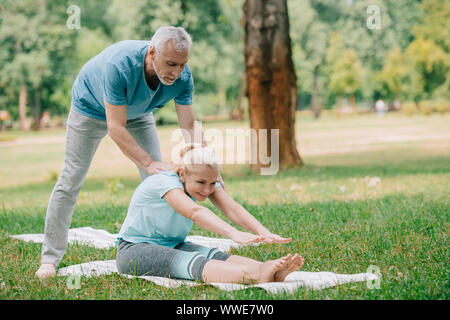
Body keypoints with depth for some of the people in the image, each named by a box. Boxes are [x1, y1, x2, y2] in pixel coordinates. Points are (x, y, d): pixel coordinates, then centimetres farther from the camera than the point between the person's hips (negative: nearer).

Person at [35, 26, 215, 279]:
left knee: (158, 178, -3)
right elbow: (115, 128, -40)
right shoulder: (119, 65, -43)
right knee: (71, 179, -7)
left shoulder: (182, 75, -28)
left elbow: (189, 126, -23)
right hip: (91, 107, -5)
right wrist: (148, 162, -45)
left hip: (137, 113, 5)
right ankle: (50, 258, 1)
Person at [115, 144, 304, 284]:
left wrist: (264, 233, -37)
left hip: (173, 246, 7)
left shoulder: (208, 184, -2)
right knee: (192, 261, -37)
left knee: (215, 256, -26)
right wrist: (233, 234, -57)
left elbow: (231, 208, -19)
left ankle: (271, 271, -50)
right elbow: (195, 212, -42)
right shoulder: (164, 182, -25)